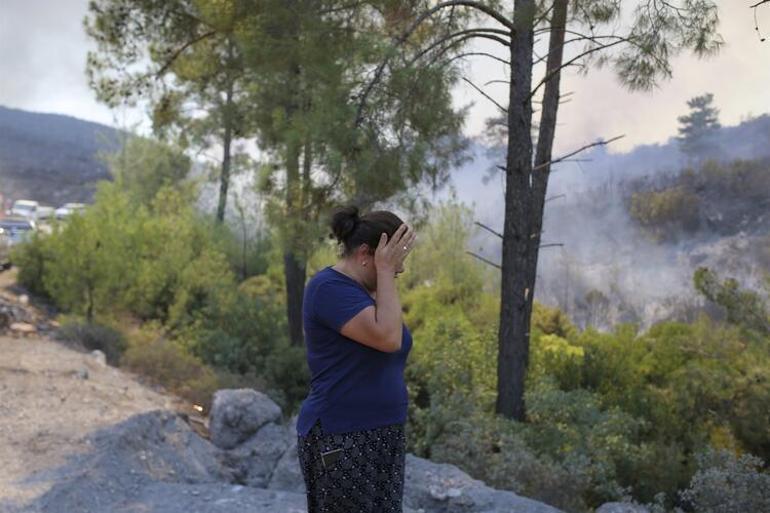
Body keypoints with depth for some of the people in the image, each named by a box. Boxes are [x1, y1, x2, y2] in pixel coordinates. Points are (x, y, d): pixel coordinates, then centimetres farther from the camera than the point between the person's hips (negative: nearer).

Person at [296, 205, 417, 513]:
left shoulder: (364, 292, 13)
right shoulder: (329, 288, -16)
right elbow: (388, 338, -26)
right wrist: (385, 271, -19)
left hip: (374, 439, 9)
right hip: (341, 442, -9)